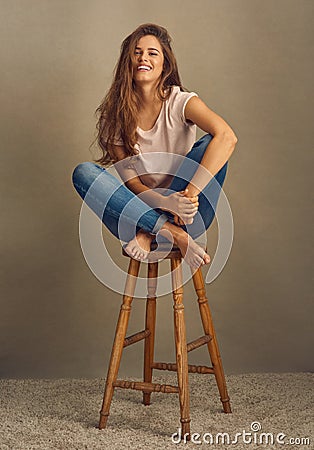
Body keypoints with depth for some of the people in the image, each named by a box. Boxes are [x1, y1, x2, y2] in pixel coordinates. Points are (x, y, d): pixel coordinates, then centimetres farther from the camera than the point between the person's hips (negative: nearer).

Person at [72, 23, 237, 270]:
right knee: (83, 172, -19)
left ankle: (149, 234, -26)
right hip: (138, 209, 2)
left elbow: (227, 137, -24)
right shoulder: (115, 114, 1)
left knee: (210, 144, -22)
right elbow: (129, 178, -7)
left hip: (184, 215, -1)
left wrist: (191, 193, -36)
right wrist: (165, 203, -27)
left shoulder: (181, 102, -5)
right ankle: (172, 233, -32)